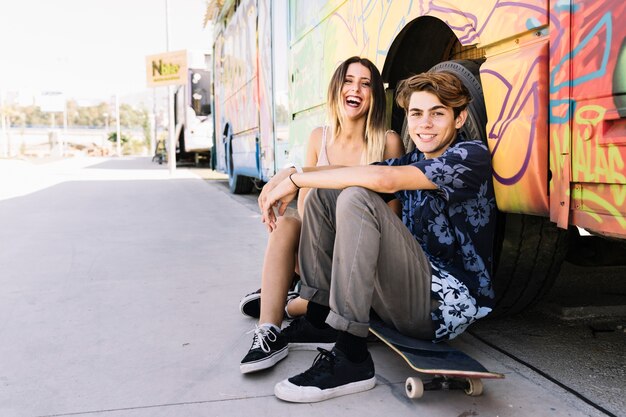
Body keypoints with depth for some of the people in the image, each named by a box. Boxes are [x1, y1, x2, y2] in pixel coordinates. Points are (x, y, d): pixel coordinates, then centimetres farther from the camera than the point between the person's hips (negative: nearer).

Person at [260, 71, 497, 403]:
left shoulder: (471, 156, -9)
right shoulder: (412, 161, 15)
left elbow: (383, 179, -24)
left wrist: (295, 180, -18)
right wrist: (289, 177, -13)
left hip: (447, 304, -7)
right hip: (406, 295, 8)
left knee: (357, 199, -26)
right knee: (324, 193, 3)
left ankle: (351, 360, -25)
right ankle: (317, 318, -1)